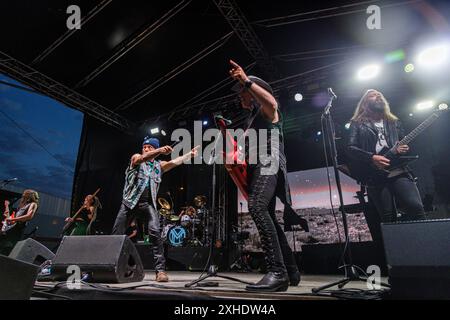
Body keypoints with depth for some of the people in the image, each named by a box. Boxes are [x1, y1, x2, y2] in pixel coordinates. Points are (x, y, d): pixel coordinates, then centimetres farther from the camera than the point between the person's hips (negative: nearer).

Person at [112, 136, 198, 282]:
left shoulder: (159, 165, 14)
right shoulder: (136, 158, 4)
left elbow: (175, 162, 3)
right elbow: (143, 158, -18)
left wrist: (190, 154, -8)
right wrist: (160, 151, -35)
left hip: (148, 204, 0)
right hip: (130, 202, 0)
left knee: (155, 232, -21)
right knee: (117, 235, 6)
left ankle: (160, 269, -18)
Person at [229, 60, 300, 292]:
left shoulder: (266, 111, 7)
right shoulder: (252, 118, 32)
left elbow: (271, 102, -21)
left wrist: (246, 80, -27)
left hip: (269, 163, -10)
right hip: (256, 167, 10)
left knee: (257, 207, -33)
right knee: (267, 217, 7)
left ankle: (278, 272, -36)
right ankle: (291, 272, 15)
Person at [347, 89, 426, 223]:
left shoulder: (394, 122, 23)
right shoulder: (357, 124, 10)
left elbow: (405, 143, 22)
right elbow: (350, 148, -2)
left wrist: (404, 148, -3)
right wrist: (372, 158, -15)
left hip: (399, 170, 3)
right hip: (375, 175, -3)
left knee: (416, 207, -17)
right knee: (389, 218, -5)